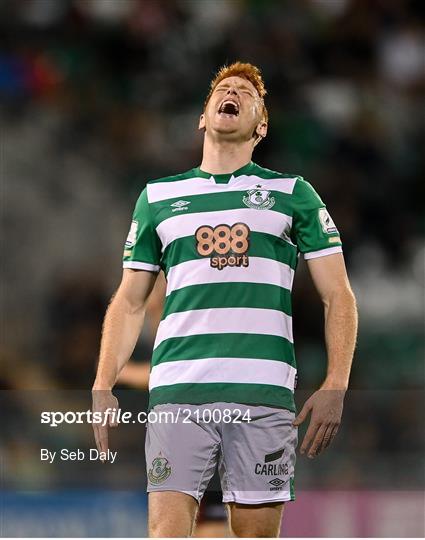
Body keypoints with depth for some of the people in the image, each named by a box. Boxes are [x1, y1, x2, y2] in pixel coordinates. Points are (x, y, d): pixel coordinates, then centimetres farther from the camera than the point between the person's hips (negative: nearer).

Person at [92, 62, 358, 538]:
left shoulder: (293, 194, 13)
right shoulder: (157, 196, 18)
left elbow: (337, 296, 10)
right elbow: (129, 303, 19)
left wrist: (335, 386, -3)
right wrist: (103, 386, 6)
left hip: (265, 391, -1)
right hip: (177, 389, 1)